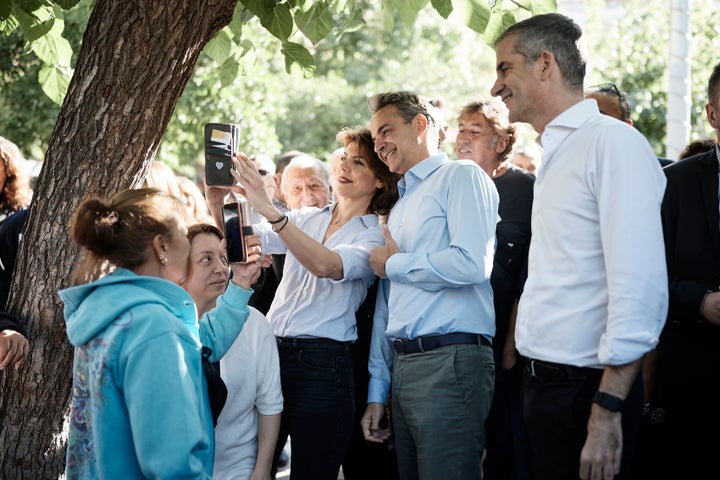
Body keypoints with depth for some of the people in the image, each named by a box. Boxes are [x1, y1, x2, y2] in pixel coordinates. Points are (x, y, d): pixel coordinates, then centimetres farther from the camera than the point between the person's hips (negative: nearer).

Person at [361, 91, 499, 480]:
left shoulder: (461, 176, -1)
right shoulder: (399, 206, 24)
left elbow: (472, 264, -17)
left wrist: (393, 264, -3)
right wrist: (377, 391, 19)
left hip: (450, 361, -8)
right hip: (403, 367, 8)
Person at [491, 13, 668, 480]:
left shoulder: (613, 141, -13)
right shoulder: (556, 153, 14)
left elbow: (639, 287, -21)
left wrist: (607, 411, -23)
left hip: (584, 389, -8)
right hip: (542, 383, 8)